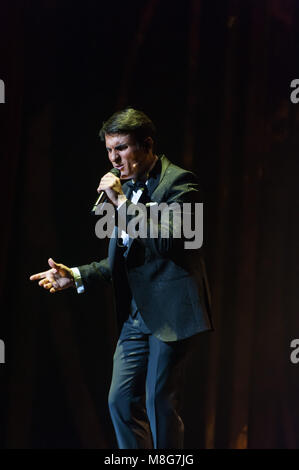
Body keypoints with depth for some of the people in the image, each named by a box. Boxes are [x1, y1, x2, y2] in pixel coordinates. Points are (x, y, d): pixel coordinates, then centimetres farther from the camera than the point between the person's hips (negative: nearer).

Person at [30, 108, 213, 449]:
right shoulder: (126, 188, 16)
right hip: (136, 315, 8)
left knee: (160, 400, -5)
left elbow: (166, 241, -23)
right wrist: (75, 276, 9)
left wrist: (122, 202, -20)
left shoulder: (178, 181, -8)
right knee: (121, 400, 6)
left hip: (170, 310, -8)